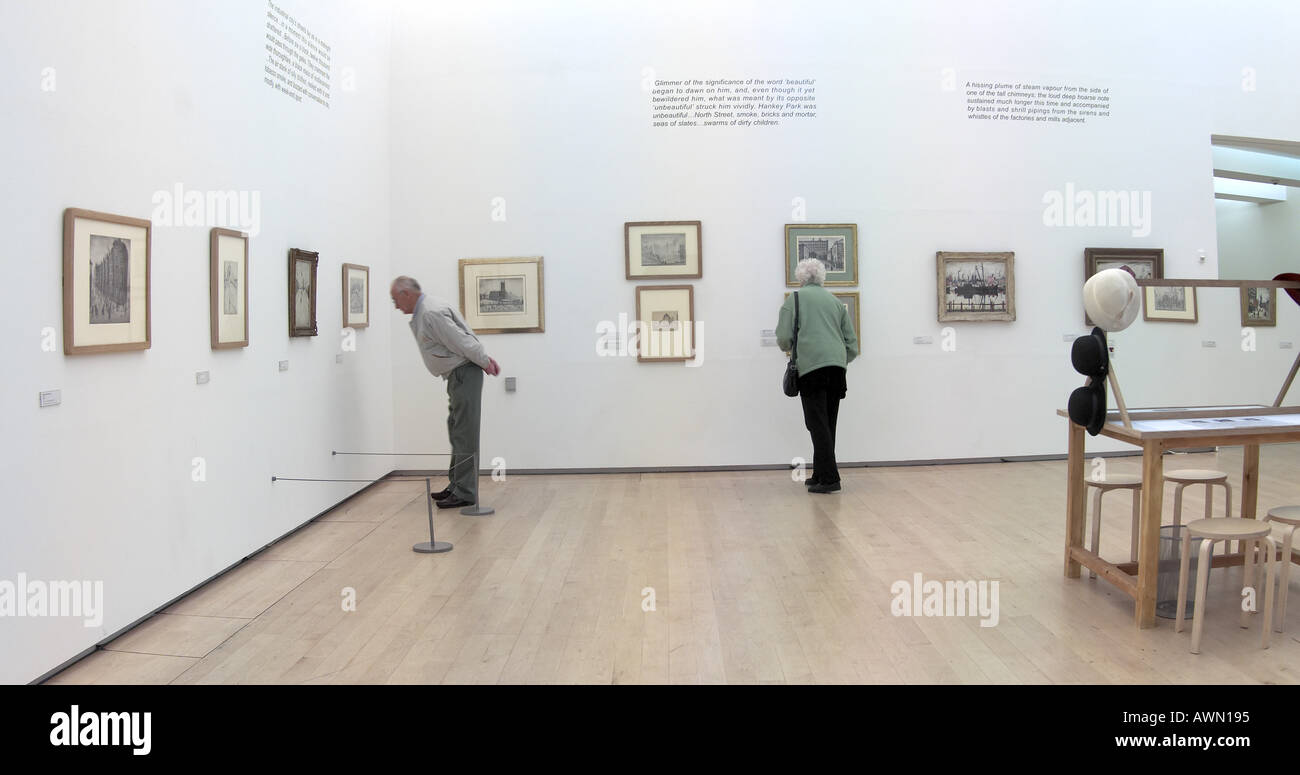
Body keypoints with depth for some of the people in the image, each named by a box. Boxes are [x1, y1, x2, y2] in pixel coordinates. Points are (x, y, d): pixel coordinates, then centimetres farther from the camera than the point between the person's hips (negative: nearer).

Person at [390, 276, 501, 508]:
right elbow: (464, 338, 16)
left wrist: (485, 362, -9)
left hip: (464, 373, -11)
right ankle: (456, 485, 25)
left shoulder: (431, 313, -20)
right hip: (457, 376, 11)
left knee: (464, 435, -7)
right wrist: (485, 359, 11)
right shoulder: (422, 312, 15)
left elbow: (462, 341, -21)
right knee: (456, 431, 16)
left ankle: (465, 493, -4)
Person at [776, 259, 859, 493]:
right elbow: (852, 342, 17)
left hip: (810, 366, -5)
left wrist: (789, 347, 21)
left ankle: (829, 478, -9)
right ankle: (820, 475, 20)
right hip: (837, 366, 5)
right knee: (828, 424, 13)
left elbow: (783, 337, -1)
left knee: (818, 424, -4)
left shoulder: (794, 299, 7)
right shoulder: (836, 301, 19)